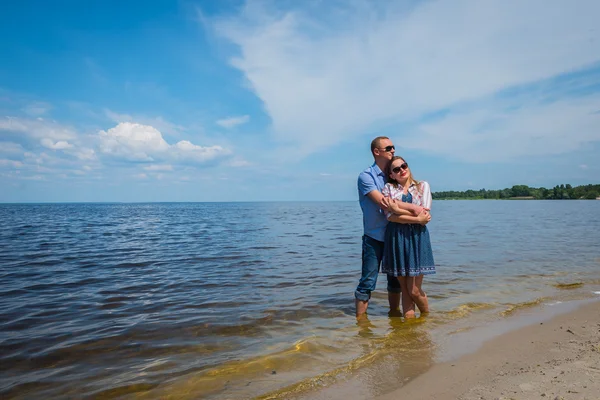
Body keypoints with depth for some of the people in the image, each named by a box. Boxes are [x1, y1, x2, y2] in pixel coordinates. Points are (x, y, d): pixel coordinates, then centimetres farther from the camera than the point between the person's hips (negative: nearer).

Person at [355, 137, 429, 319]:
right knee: (368, 282, -2)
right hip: (374, 237, -6)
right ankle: (360, 320, 9)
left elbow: (391, 205, 2)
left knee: (395, 279, 15)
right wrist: (412, 208, -22)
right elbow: (382, 202, -20)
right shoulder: (366, 176, -8)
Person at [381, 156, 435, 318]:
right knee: (405, 289, 5)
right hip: (396, 238, 1)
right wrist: (417, 219, -11)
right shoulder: (388, 188, 9)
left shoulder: (423, 186, 11)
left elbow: (425, 213, -4)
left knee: (414, 290, -1)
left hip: (417, 237, -1)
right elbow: (390, 216, -6)